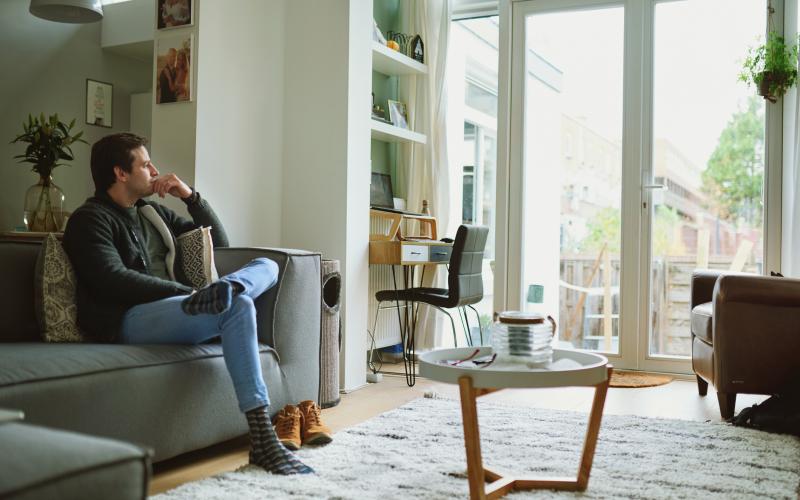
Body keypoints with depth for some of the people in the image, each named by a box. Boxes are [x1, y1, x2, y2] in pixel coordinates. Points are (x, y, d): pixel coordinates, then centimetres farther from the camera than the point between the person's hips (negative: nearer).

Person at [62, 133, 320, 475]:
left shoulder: (152, 213, 25)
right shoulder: (90, 219, 2)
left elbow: (219, 242, 26)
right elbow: (115, 280, -15)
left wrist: (190, 196, 13)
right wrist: (187, 291, -15)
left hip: (169, 308, 8)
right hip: (129, 321, -8)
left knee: (267, 266, 2)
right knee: (238, 305, -32)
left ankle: (218, 296, -34)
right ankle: (262, 440, -36)